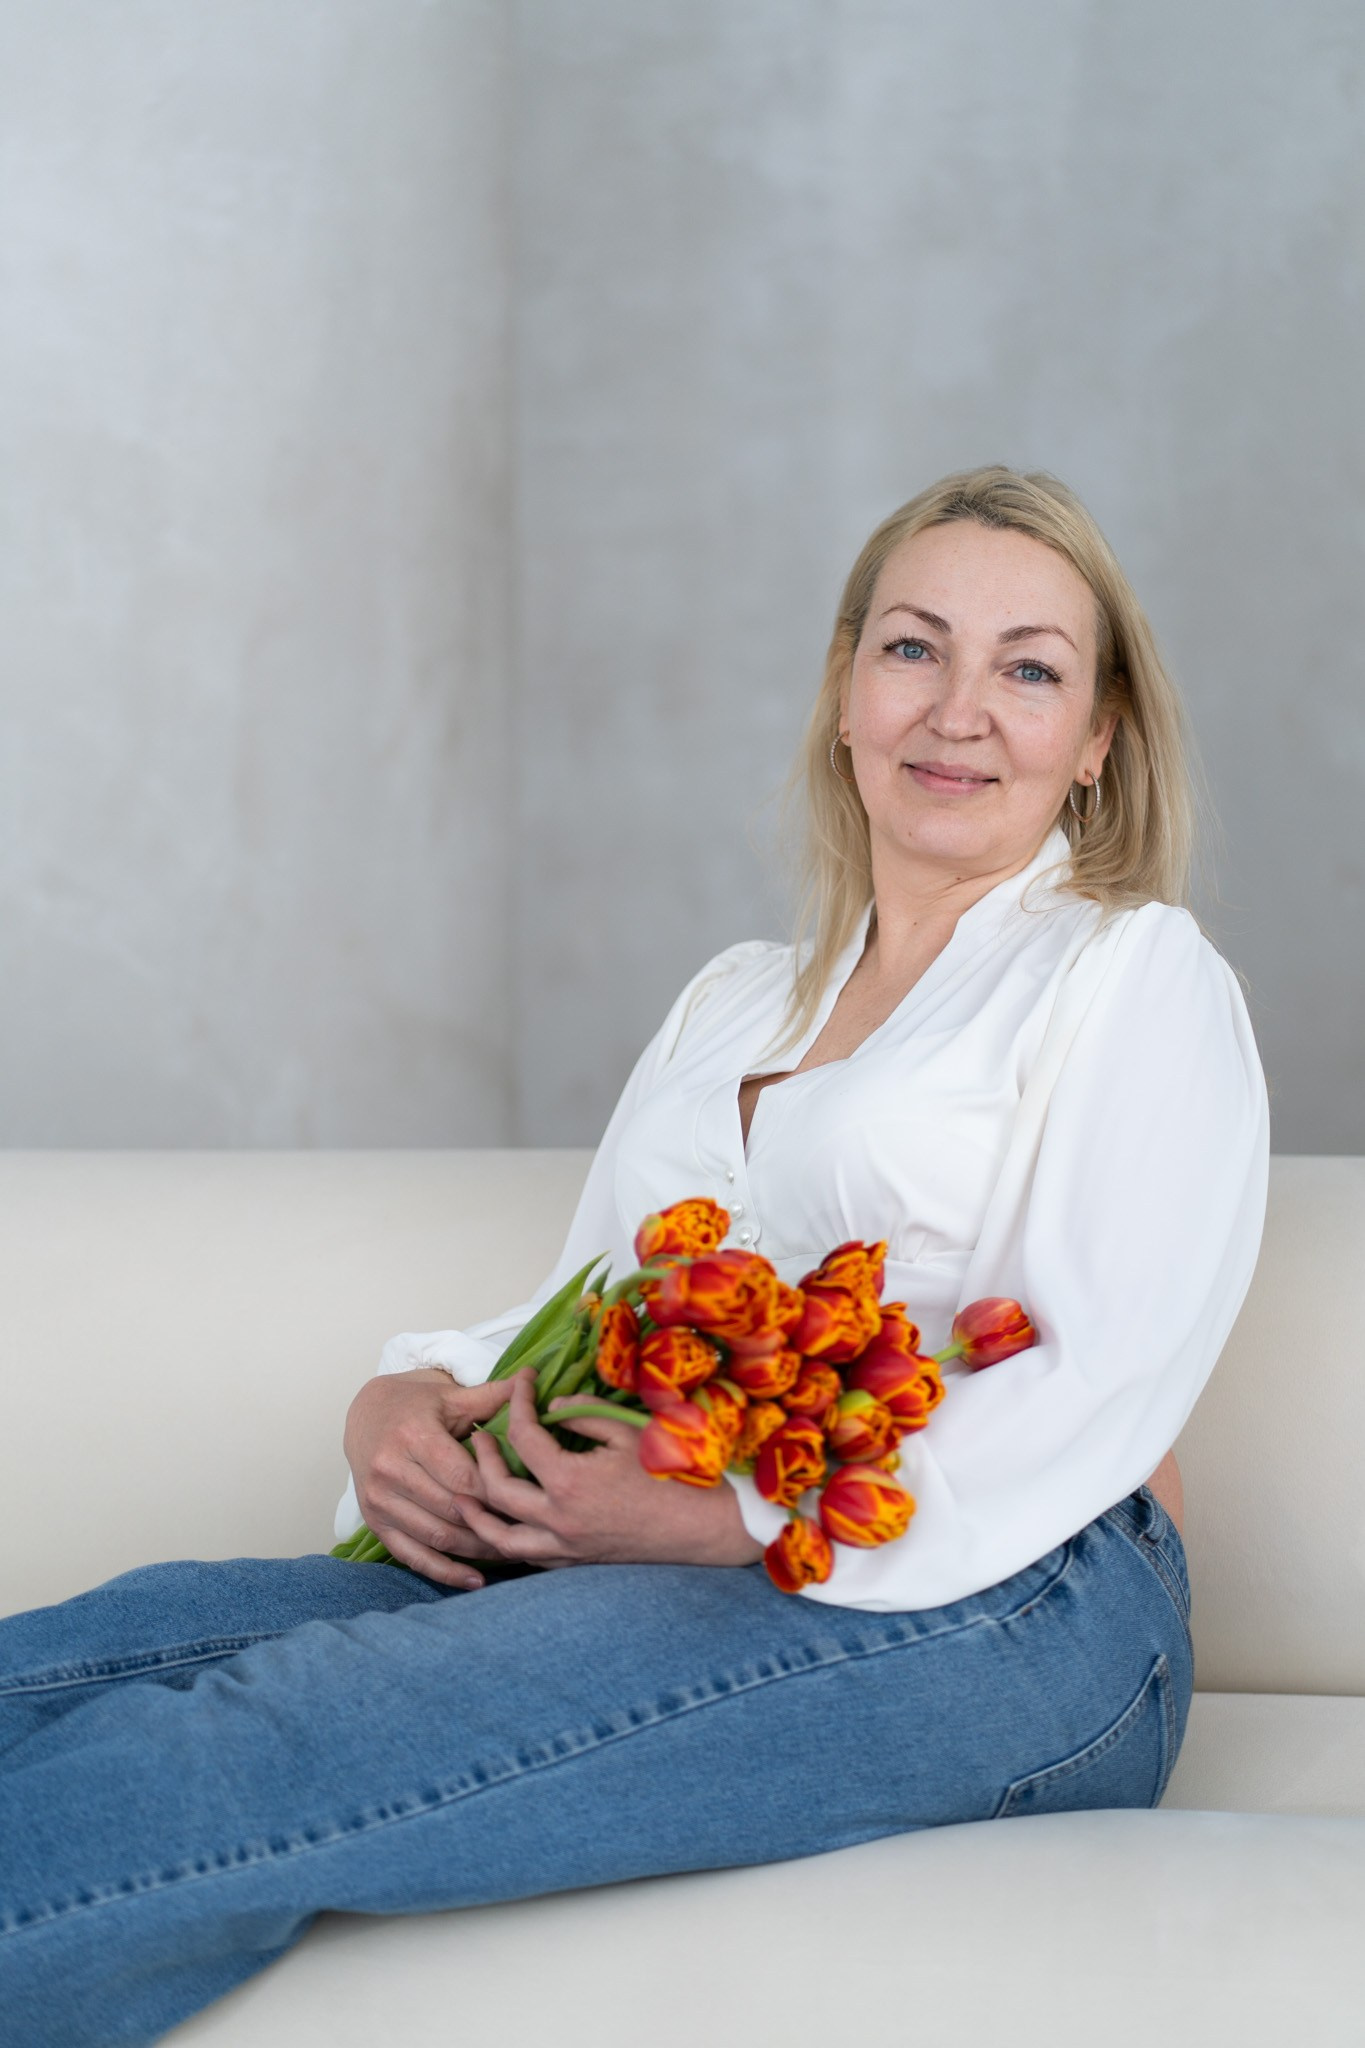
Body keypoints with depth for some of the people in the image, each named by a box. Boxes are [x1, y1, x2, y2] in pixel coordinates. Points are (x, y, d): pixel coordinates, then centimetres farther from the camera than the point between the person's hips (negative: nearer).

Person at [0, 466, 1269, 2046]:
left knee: (227, 1764, -30)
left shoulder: (1139, 974, 7)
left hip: (994, 1609, -6)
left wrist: (719, 1511, -16)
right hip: (654, 1566, 6)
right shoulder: (733, 998, 26)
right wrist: (409, 1405, 0)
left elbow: (1101, 1390, -8)